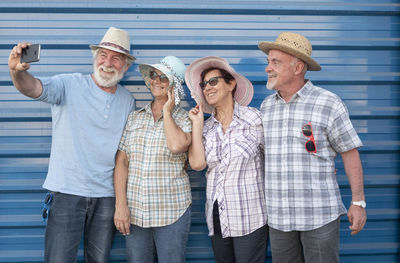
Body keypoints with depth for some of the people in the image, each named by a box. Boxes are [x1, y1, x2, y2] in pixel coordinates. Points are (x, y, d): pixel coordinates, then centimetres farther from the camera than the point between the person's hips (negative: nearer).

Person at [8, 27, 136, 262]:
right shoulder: (70, 85, -5)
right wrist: (18, 72, -47)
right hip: (67, 192, -4)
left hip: (107, 196, 4)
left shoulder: (128, 100, 8)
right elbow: (34, 88, -24)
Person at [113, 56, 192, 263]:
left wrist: (167, 112, -8)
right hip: (134, 212, 3)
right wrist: (120, 205, -4)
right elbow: (121, 162, 4)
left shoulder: (184, 119, 1)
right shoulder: (134, 118, 8)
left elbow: (177, 145, -22)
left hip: (172, 213, -2)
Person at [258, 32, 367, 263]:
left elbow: (350, 153, -3)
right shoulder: (266, 106, 8)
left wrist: (358, 202, -4)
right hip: (279, 216, 4)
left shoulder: (329, 104, -5)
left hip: (320, 215, -4)